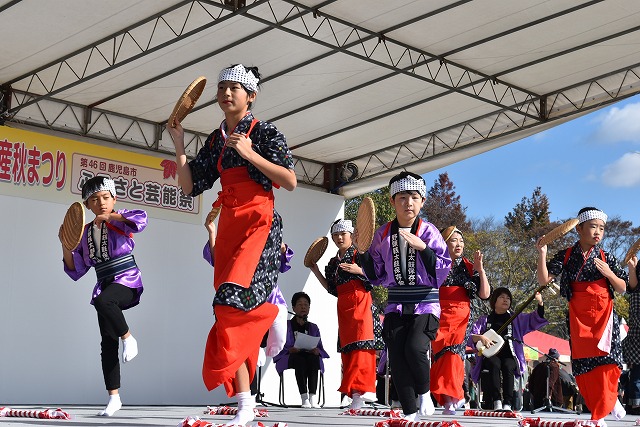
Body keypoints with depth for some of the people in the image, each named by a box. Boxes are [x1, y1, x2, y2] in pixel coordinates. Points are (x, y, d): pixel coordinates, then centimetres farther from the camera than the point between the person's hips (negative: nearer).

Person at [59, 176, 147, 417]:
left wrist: (110, 216, -21)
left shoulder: (119, 221, 0)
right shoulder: (85, 233, 12)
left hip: (127, 281, -5)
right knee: (108, 343, 0)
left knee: (102, 301, -38)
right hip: (105, 286, 5)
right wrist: (65, 245, -1)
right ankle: (114, 397, 4)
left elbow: (141, 219, -24)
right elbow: (75, 271, 13)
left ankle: (128, 337, -14)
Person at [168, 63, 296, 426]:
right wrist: (179, 146, 6)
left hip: (259, 224, -6)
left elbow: (291, 181, -9)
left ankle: (271, 315, 8)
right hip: (228, 227, 6)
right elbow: (190, 186, 15)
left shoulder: (265, 132, -1)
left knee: (234, 299, -28)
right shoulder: (215, 140, 16)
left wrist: (250, 154, -16)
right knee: (232, 315, 1)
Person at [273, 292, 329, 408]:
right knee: (299, 358, -37)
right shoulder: (286, 325, 15)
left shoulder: (313, 327, 23)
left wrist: (317, 351, -12)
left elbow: (320, 349, 13)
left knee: (313, 358, -34)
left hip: (311, 358, 2)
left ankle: (312, 397, -44)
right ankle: (304, 398, -46)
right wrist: (289, 350, -20)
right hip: (289, 359, -2)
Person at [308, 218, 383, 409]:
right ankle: (355, 391, 5)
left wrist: (359, 270, -18)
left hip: (360, 301, -7)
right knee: (346, 347, 3)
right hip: (343, 306, 7)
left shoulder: (359, 254, 1)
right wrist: (316, 271, 15)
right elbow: (332, 289, 18)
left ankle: (361, 388, -22)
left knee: (360, 343, -16)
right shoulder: (333, 262, 20)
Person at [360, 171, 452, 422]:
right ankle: (410, 413, 4)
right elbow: (376, 275, 13)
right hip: (396, 305, 3)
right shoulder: (383, 234, 6)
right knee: (397, 356, -6)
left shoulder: (428, 232, -2)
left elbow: (443, 271, -8)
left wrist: (423, 247, -18)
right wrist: (365, 253, -2)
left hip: (425, 304, -3)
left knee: (415, 348, -23)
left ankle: (424, 394, 4)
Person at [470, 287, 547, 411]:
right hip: (490, 356, 0)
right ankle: (497, 402, -43)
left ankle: (507, 404, -42)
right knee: (494, 364, -35)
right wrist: (480, 337, -14)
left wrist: (540, 303, -13)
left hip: (509, 356, 1)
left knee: (508, 366, -34)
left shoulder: (516, 319, 20)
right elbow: (470, 336, 8)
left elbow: (536, 318, 6)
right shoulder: (484, 320, 18)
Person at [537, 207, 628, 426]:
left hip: (604, 317, -1)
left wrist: (608, 273, -10)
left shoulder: (606, 258, 4)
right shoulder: (566, 256, 3)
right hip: (578, 319, 1)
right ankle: (609, 401, 17)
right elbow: (544, 280, -2)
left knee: (604, 361, -11)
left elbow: (622, 288, 8)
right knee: (583, 366, 1)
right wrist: (542, 255, -15)